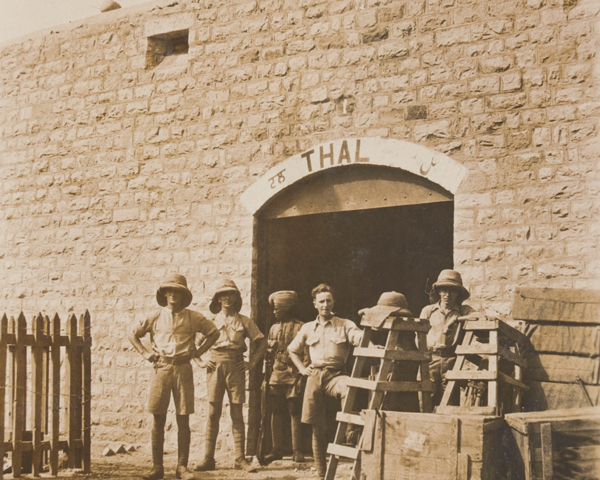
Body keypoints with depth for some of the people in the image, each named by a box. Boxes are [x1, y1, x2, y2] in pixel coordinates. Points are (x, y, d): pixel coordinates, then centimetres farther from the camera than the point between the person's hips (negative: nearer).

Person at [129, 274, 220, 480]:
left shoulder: (193, 317, 6)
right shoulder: (156, 317, 8)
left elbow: (213, 332, 15)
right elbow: (133, 334, 18)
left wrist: (198, 352, 6)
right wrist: (144, 352, 6)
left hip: (183, 369, 0)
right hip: (161, 368, 1)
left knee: (183, 420, 0)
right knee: (158, 418, 0)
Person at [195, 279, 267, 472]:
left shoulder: (244, 321, 10)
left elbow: (261, 342, 13)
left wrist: (252, 362, 3)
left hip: (236, 367, 0)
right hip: (215, 367, 0)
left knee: (237, 414, 0)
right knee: (213, 414, -2)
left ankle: (240, 458, 3)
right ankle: (208, 459, 0)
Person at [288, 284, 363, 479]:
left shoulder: (344, 325, 6)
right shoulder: (308, 328, 16)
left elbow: (360, 338, -12)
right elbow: (293, 350, 28)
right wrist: (302, 368, 12)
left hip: (335, 374, -3)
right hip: (314, 376, 3)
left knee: (348, 387, -41)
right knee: (318, 427, 4)